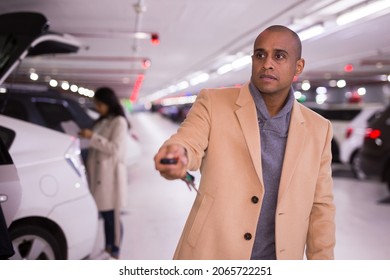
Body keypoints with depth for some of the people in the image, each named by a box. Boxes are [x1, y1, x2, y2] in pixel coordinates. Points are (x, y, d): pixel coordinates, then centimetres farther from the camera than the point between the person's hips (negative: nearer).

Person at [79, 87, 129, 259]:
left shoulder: (119, 122, -7)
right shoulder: (102, 122, 17)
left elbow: (115, 149, -16)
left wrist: (92, 137, -16)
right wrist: (87, 137, 7)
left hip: (111, 174, -7)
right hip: (98, 173, 7)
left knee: (112, 215, -2)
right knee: (104, 214, 11)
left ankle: (114, 253, 9)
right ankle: (107, 249, 22)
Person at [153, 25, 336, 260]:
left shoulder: (318, 129, 1)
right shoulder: (213, 103, -5)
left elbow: (321, 206, 4)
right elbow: (189, 143, -20)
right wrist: (178, 153, -43)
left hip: (280, 258, 2)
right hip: (210, 256, -1)